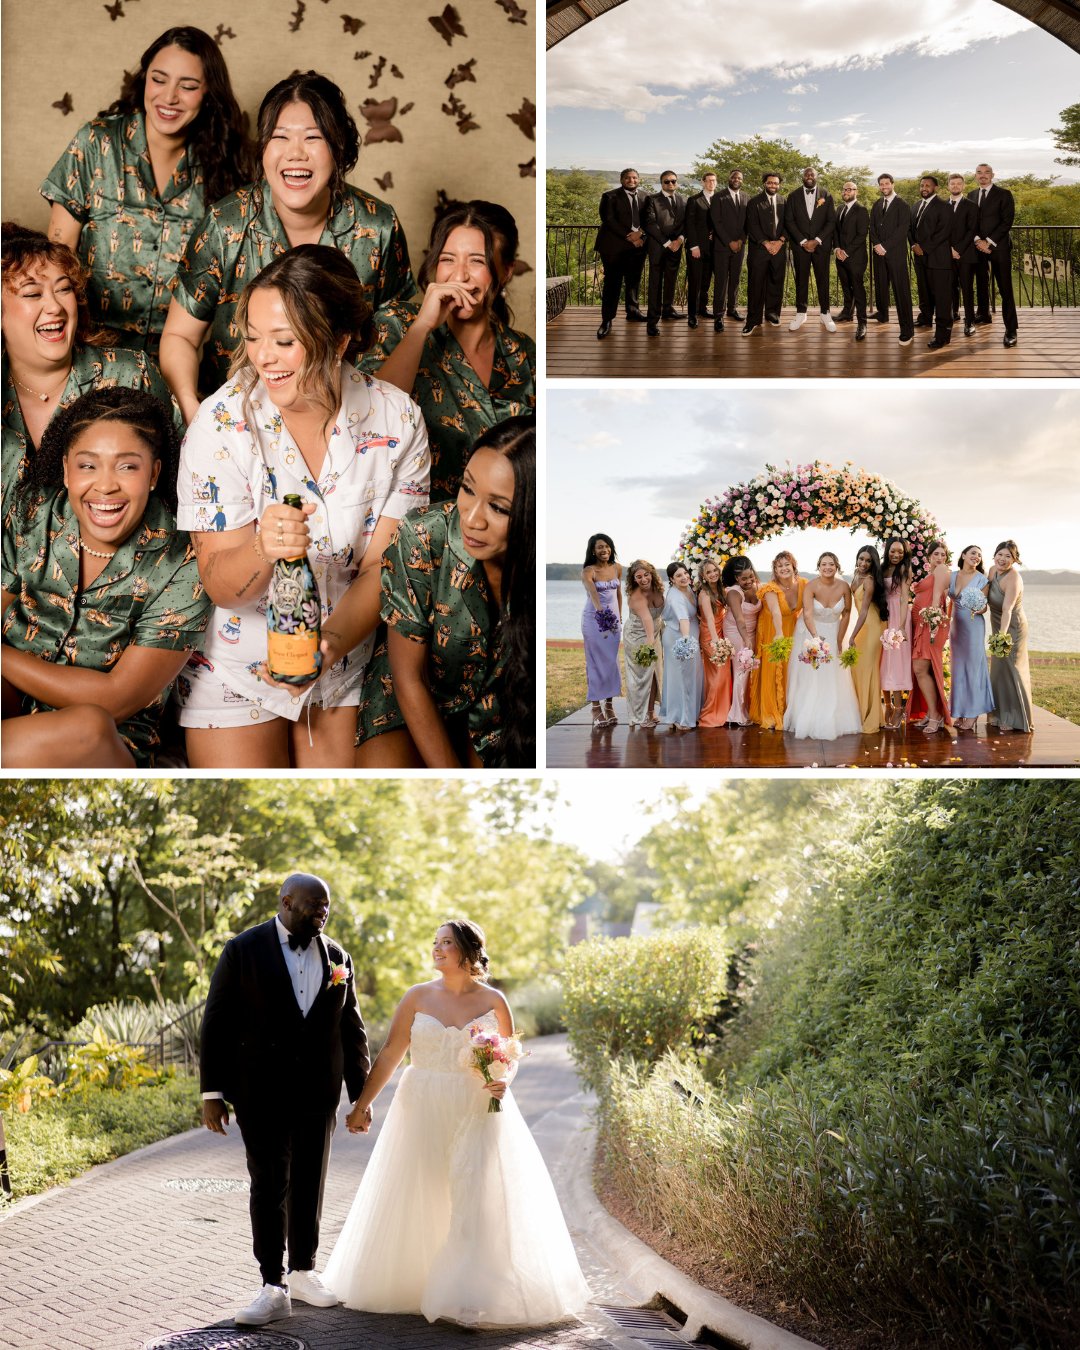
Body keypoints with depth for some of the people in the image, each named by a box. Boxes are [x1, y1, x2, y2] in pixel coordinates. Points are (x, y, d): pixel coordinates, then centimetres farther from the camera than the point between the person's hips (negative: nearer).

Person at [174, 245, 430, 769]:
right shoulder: (221, 424, -17)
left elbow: (381, 567, -11)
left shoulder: (397, 420, -12)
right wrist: (262, 549, -39)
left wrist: (334, 639, -30)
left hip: (349, 664, 2)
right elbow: (221, 586, -17)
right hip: (235, 669, -2)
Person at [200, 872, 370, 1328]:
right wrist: (212, 1091, -8)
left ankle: (303, 1273, 25)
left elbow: (352, 1029, 10)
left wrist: (361, 1094, 8)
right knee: (268, 1186, -1)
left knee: (309, 1185, 11)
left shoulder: (337, 957, 6)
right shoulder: (243, 950, -6)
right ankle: (274, 1287, 3)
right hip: (261, 1093, -4)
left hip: (318, 1093, 4)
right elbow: (216, 1024, -5)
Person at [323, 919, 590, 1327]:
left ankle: (472, 1299, -4)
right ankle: (407, 1285, 21)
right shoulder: (418, 996, 2)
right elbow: (389, 1054, 2)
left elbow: (511, 1056, 10)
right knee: (415, 1201, 4)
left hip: (477, 1111, -1)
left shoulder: (493, 1001, 1)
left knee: (477, 1200, -8)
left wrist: (503, 1082, -11)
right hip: (423, 1110, 1)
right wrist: (362, 1105, 0)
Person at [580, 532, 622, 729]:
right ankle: (596, 708, -1)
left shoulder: (617, 568, 4)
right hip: (594, 619, -5)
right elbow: (591, 590, -33)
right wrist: (600, 609, -51)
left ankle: (609, 705, 15)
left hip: (613, 618, 5)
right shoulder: (589, 571, -14)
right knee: (595, 661, -3)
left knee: (612, 660, 7)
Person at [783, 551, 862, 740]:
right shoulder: (811, 586, -20)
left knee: (834, 680, 2)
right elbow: (808, 614, -29)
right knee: (809, 680, -3)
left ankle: (834, 722, 12)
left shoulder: (844, 587, -11)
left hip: (832, 634, 3)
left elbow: (846, 613, 0)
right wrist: (816, 637, -44)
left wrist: (839, 640, -2)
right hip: (810, 633, -3)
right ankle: (808, 723, 4)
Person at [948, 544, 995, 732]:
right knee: (957, 666, 7)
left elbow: (984, 607, -4)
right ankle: (960, 712, 13)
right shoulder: (952, 576, 7)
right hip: (956, 625, 5)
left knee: (973, 664, -4)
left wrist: (977, 609, -25)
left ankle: (973, 713, 0)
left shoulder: (982, 579, -5)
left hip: (974, 626, -5)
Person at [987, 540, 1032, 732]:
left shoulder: (1013, 579, -26)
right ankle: (1000, 715, 26)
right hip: (997, 627, 8)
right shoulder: (993, 571, -3)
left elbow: (1007, 609, -36)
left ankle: (1013, 719, 4)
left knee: (1009, 669, -4)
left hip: (1012, 627, -8)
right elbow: (987, 596, 14)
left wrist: (1002, 633, -45)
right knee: (998, 670, 14)